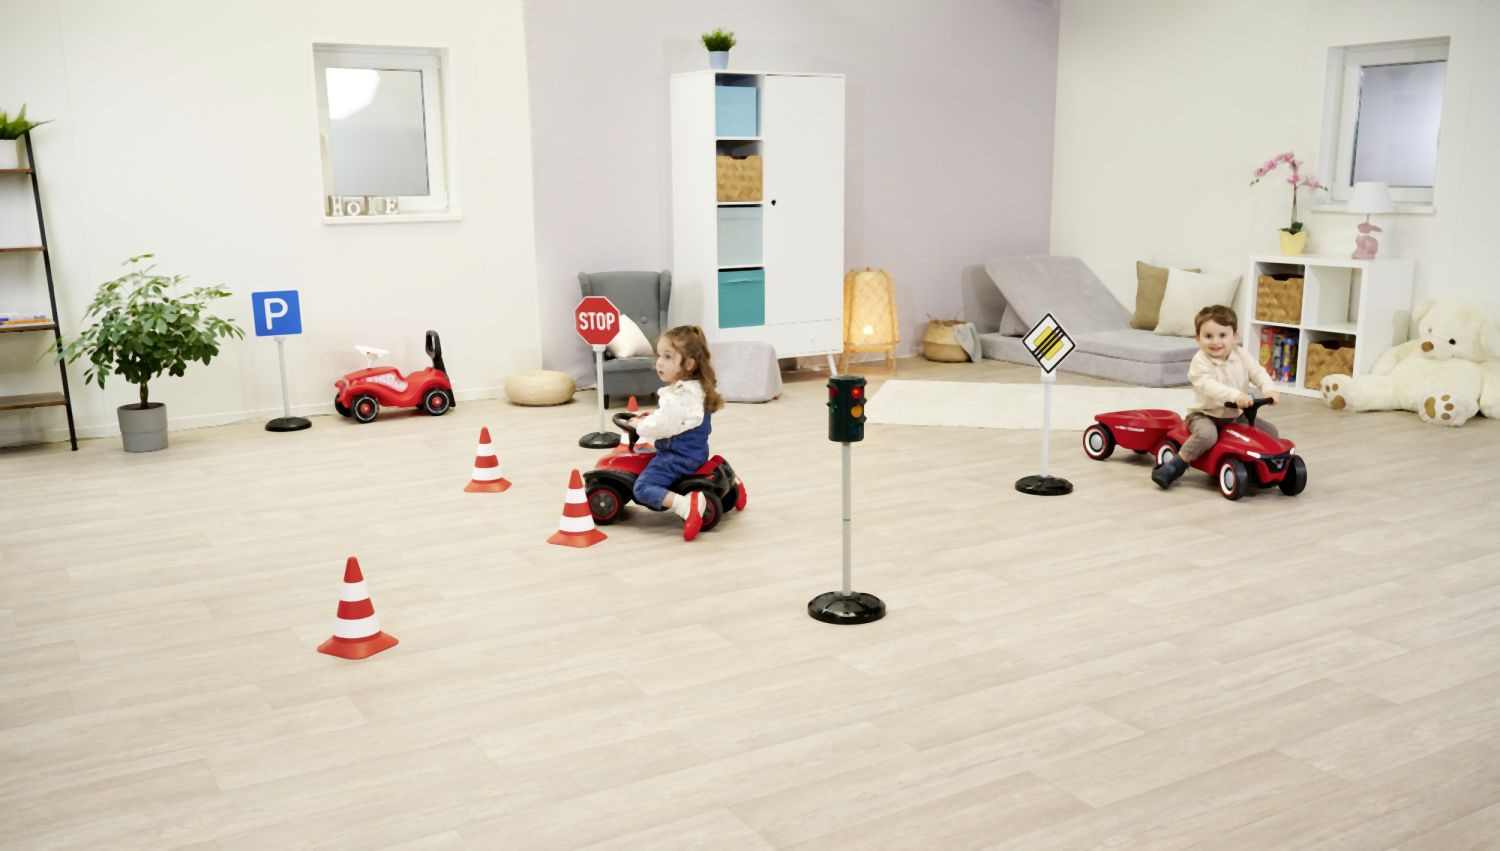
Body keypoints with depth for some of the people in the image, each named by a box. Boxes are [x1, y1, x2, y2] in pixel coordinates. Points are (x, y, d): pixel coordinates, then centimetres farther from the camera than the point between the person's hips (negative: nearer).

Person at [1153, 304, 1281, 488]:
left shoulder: (1240, 355, 1)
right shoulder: (1200, 361, -18)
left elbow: (1257, 372, -5)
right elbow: (1207, 385, -33)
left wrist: (1268, 389, -27)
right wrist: (1235, 395, -46)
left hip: (1235, 416, 6)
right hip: (1205, 414, -6)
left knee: (1270, 431, -1)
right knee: (1207, 434, -37)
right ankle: (1176, 466, -21)